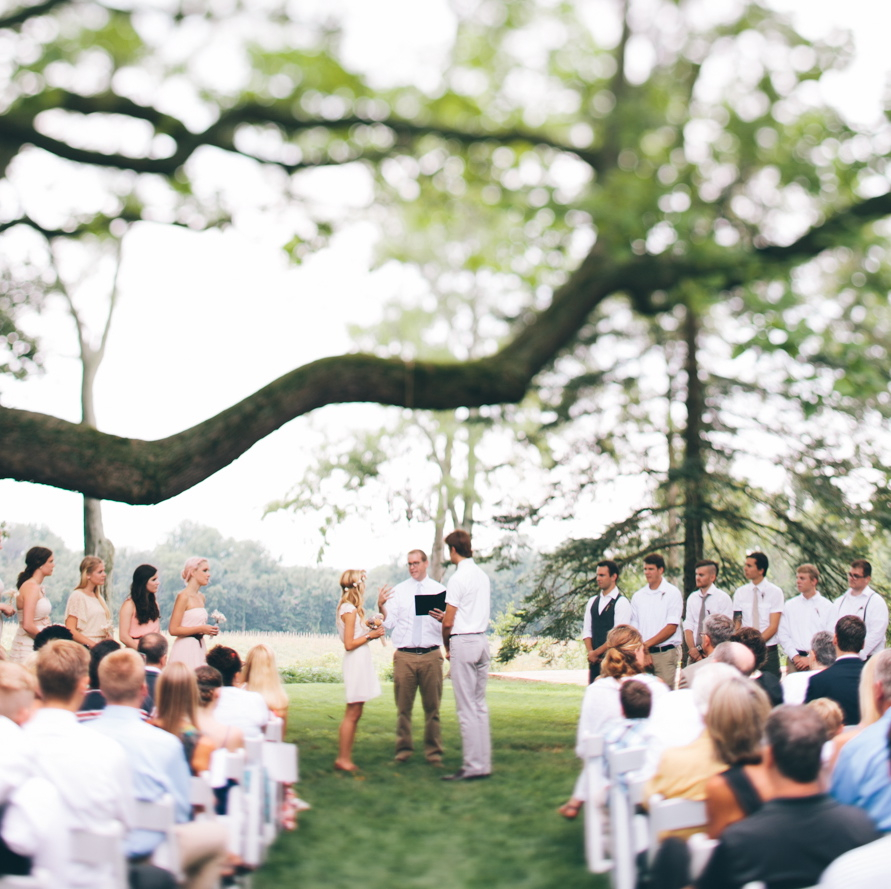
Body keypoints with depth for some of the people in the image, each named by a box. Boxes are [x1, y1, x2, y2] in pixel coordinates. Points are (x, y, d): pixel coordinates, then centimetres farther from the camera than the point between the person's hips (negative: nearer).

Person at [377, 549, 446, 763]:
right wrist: (381, 607, -14)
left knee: (432, 707, 3)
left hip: (431, 656, -1)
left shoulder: (439, 590, 8)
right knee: (403, 707, 3)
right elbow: (388, 623, 4)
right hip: (404, 656, 1)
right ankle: (404, 748, 14)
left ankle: (433, 751, 10)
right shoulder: (398, 591, 11)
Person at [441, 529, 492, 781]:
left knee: (467, 708, -4)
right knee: (480, 705, 12)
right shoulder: (483, 576, 11)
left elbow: (449, 622, -12)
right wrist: (445, 618, 20)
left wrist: (446, 646, 4)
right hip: (482, 639, 8)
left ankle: (472, 766, -2)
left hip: (463, 642, -8)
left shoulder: (458, 578, -12)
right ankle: (484, 763, 14)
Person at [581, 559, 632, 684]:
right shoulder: (592, 602, 15)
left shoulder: (622, 602, -5)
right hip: (594, 660, 6)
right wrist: (590, 652, -3)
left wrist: (596, 652, -10)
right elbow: (586, 630, 13)